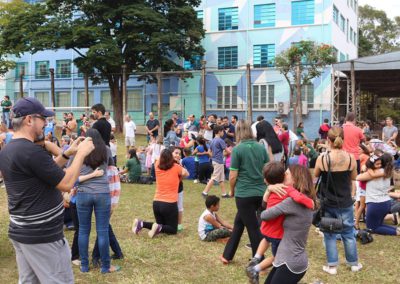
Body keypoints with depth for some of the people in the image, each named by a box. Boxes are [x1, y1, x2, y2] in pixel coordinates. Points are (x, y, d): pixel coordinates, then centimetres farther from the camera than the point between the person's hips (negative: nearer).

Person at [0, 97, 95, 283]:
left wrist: (67, 154, 11)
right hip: (42, 235, -9)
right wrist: (81, 154, -9)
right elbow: (67, 184, -19)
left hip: (20, 232, 10)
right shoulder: (32, 151, -22)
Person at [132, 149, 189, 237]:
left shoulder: (157, 166, 2)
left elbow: (159, 159, 25)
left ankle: (141, 223, 1)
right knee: (173, 230, 10)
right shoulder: (176, 167, -5)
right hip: (170, 204, -4)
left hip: (156, 203, 5)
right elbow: (186, 174, 14)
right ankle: (158, 228, -18)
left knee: (161, 226, 22)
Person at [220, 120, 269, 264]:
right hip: (260, 193, 6)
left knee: (253, 228, 5)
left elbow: (233, 176, -10)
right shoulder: (261, 148, 3)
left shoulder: (237, 149, -12)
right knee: (239, 222, 20)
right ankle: (227, 255, 30)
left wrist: (232, 191, 7)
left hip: (244, 194, -6)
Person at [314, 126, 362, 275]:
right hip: (345, 203, 1)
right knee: (348, 233, 17)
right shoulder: (350, 158, -12)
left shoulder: (322, 158, -16)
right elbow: (353, 178, 5)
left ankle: (332, 266, 19)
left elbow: (316, 175, 4)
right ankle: (354, 263, 32)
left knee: (330, 234, 13)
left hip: (328, 203, -1)